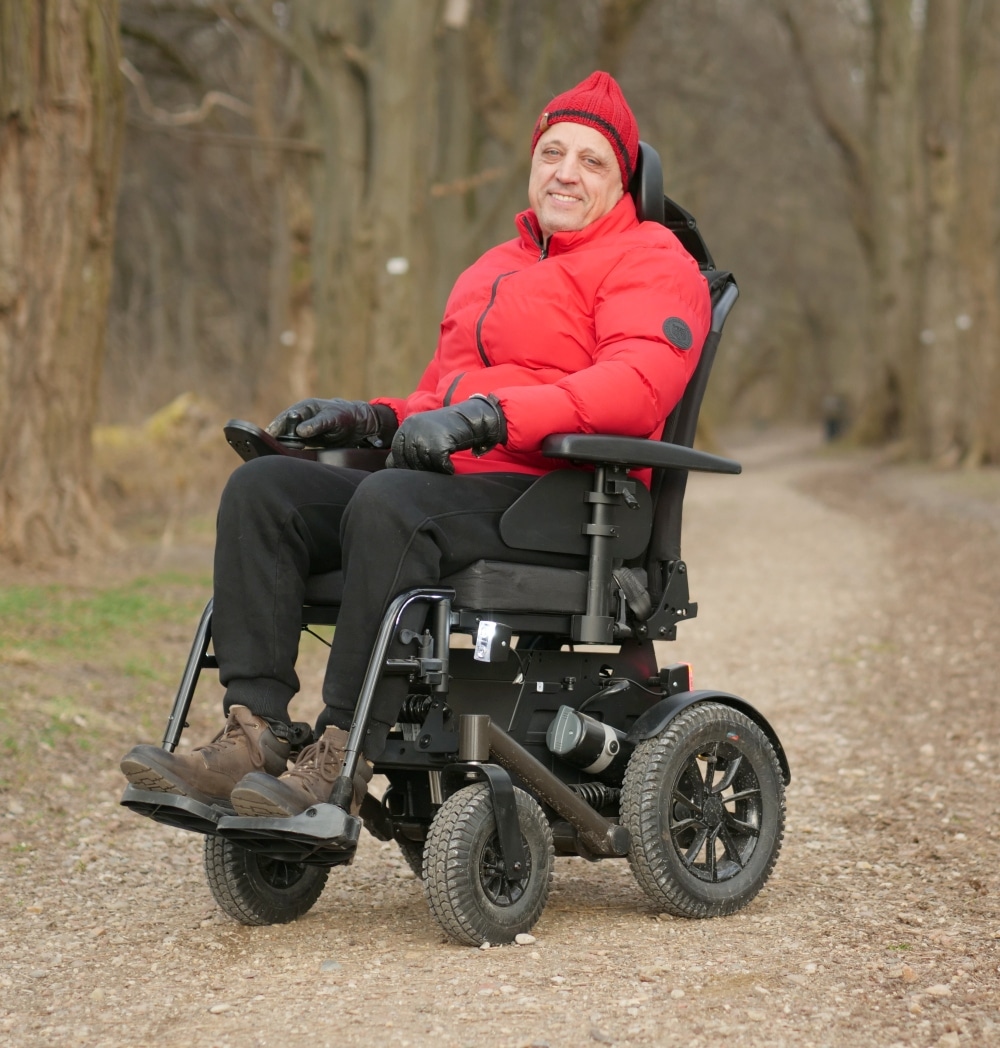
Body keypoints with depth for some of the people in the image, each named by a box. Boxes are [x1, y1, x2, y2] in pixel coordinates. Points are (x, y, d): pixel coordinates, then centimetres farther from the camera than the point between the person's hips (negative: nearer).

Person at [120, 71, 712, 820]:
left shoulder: (650, 261, 3)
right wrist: (371, 420, 8)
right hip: (451, 484, 8)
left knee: (388, 502, -37)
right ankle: (252, 735, -24)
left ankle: (345, 757, -36)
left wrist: (489, 415, -25)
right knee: (263, 490, -13)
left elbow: (638, 383, -16)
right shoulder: (490, 271, 30)